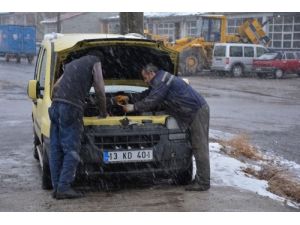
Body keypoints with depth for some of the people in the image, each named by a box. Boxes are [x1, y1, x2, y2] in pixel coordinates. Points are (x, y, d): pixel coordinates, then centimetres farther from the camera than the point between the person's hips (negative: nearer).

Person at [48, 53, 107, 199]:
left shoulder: (71, 64, 32)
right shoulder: (94, 62, 12)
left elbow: (55, 87, 29)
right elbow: (100, 90, 6)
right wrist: (103, 112, 17)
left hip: (55, 105, 7)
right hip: (71, 107, -7)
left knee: (56, 149, 7)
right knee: (71, 150, -5)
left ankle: (56, 187, 9)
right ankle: (64, 187, -9)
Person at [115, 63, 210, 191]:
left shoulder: (161, 81, -11)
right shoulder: (160, 82, 23)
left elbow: (151, 101, -14)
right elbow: (147, 95, 34)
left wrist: (134, 107, -2)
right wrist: (131, 99, 33)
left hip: (198, 112, -11)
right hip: (195, 112, 11)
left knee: (200, 148, -10)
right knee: (198, 147, 10)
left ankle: (203, 183, -9)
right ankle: (200, 180, 14)